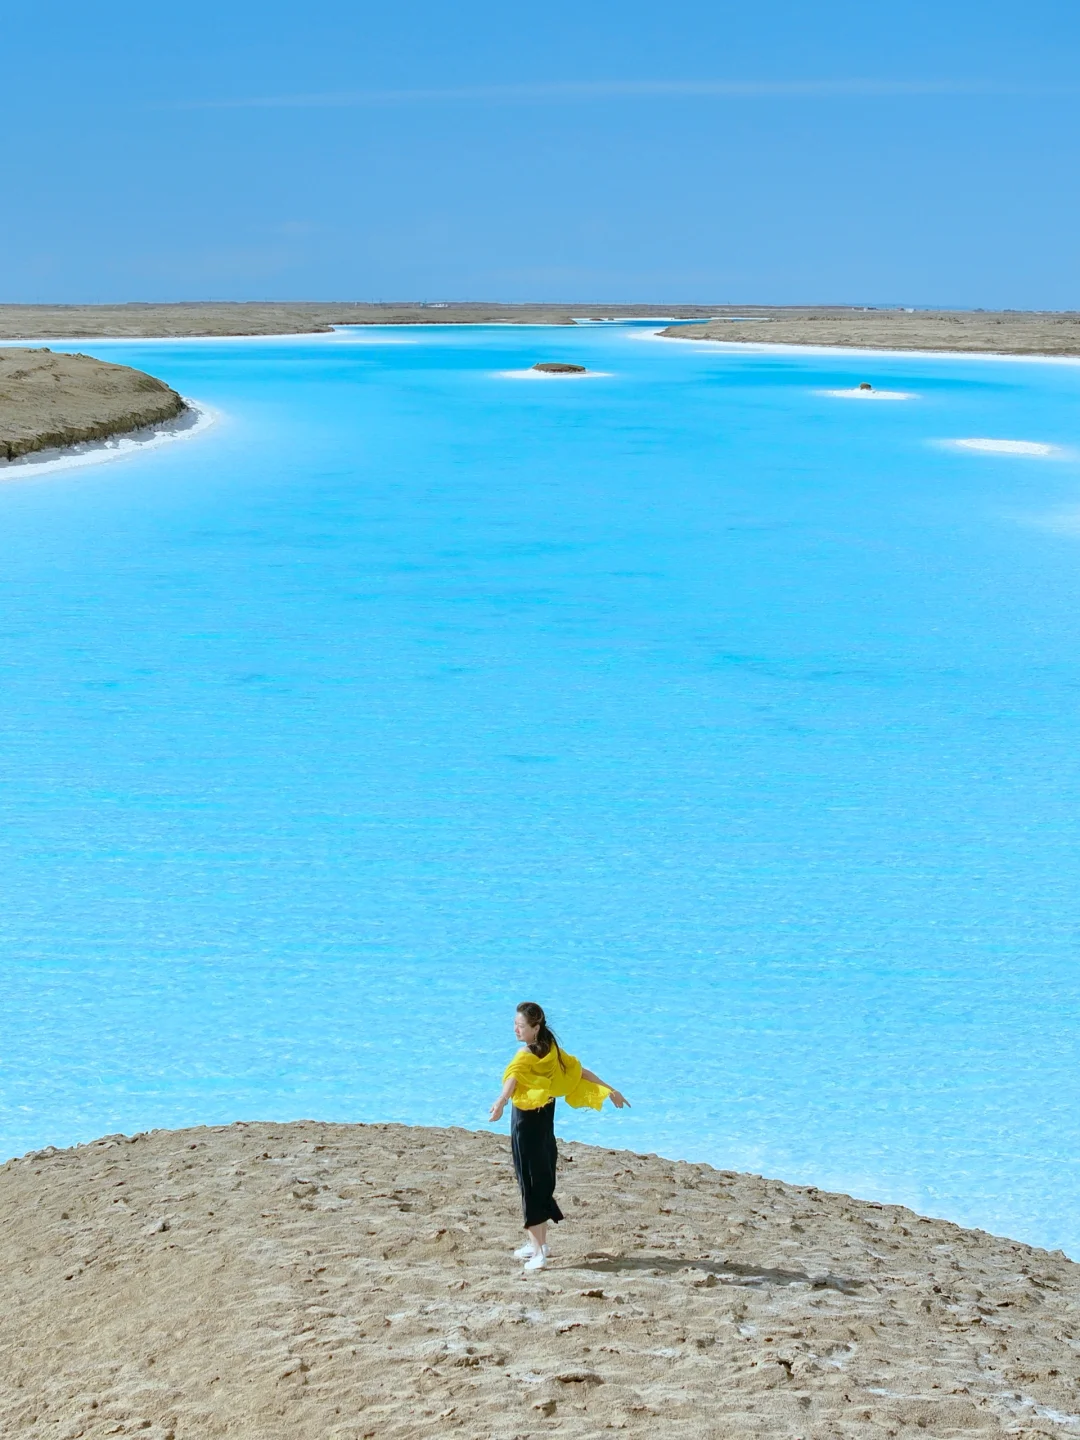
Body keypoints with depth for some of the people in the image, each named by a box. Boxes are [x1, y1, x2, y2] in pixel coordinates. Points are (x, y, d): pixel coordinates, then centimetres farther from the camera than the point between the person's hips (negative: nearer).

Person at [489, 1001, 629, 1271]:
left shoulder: (527, 1056, -18)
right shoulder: (551, 1051, 4)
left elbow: (513, 1079, -37)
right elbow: (579, 1071, 10)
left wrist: (500, 1103, -55)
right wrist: (610, 1091, 18)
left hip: (527, 1122, -8)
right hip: (544, 1120, 8)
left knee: (531, 1183, -5)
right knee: (542, 1181, 16)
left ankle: (538, 1249, -8)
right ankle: (538, 1243, 27)